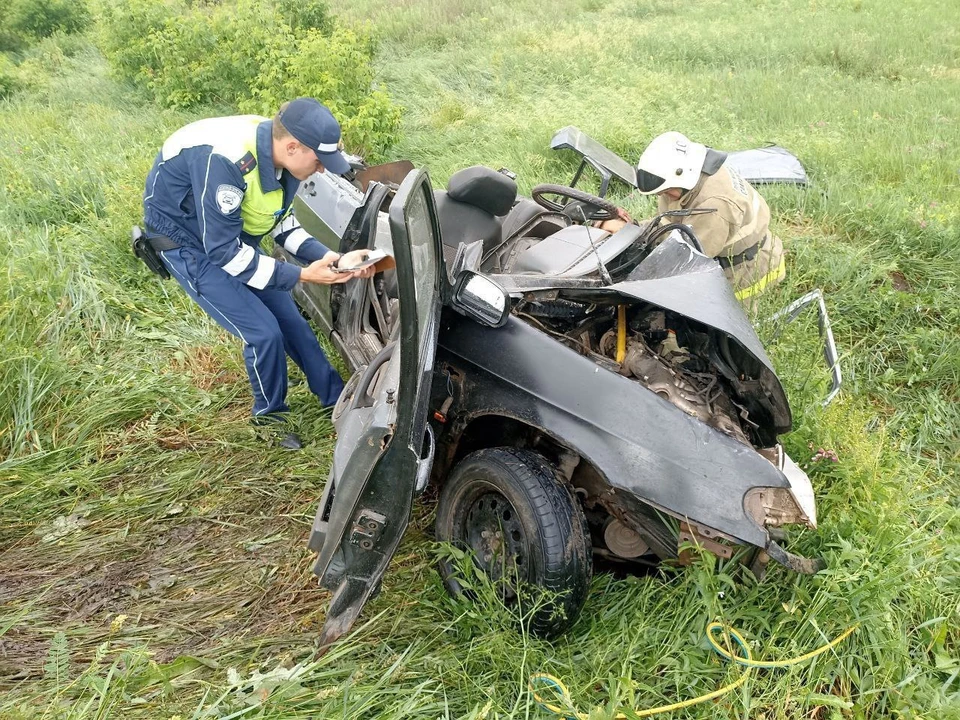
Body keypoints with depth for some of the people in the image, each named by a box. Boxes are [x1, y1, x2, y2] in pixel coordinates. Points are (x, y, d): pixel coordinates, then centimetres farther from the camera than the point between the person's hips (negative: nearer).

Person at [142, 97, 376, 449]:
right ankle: (270, 415, 14)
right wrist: (301, 275, -30)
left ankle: (337, 397, 24)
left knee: (289, 318, 8)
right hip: (188, 242, -7)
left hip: (234, 237, 7)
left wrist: (333, 259, -15)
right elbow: (223, 250, -32)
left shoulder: (282, 158, -13)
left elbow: (284, 226, 0)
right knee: (263, 331, -12)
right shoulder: (224, 159, -38)